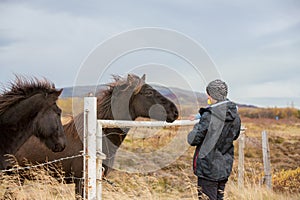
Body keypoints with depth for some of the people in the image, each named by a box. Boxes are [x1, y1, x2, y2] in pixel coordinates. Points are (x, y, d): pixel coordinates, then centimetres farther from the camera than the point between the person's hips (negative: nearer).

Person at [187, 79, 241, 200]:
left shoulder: (209, 116, -21)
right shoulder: (235, 115, 1)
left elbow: (192, 140, -16)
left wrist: (197, 126, 1)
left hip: (208, 168, -7)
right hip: (225, 167, 7)